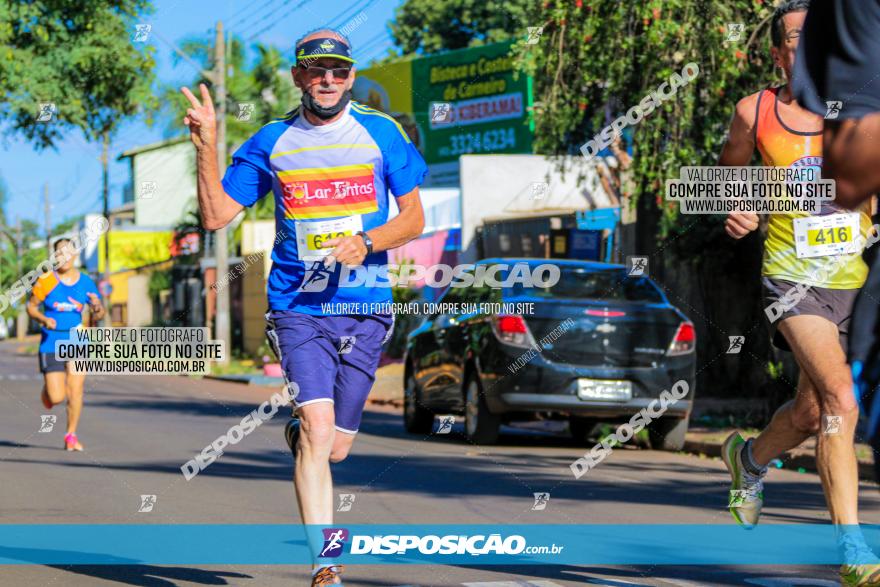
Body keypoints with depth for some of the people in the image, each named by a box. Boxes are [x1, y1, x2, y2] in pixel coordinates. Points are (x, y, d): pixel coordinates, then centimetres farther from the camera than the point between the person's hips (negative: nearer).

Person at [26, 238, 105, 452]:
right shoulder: (46, 281, -6)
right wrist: (44, 319, -16)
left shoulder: (86, 282, 1)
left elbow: (98, 315, 5)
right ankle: (46, 393, 33)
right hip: (51, 344, -2)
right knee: (56, 397, -6)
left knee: (75, 391, -6)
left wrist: (97, 307, -18)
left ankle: (71, 435, 12)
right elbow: (31, 307, 4)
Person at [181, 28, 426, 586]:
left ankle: (297, 434, 45)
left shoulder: (381, 133, 5)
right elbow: (217, 214, 6)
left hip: (365, 309, 1)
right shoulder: (271, 142, 6)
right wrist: (207, 146, -7)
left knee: (334, 449, 7)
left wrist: (367, 240, -12)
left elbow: (414, 217, 6)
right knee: (318, 427, -19)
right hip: (298, 306, -1)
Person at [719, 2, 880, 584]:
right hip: (792, 274, -3)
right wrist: (736, 212, -1)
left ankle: (751, 458, 51)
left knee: (813, 411, 16)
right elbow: (730, 171, 18)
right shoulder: (756, 112, 0)